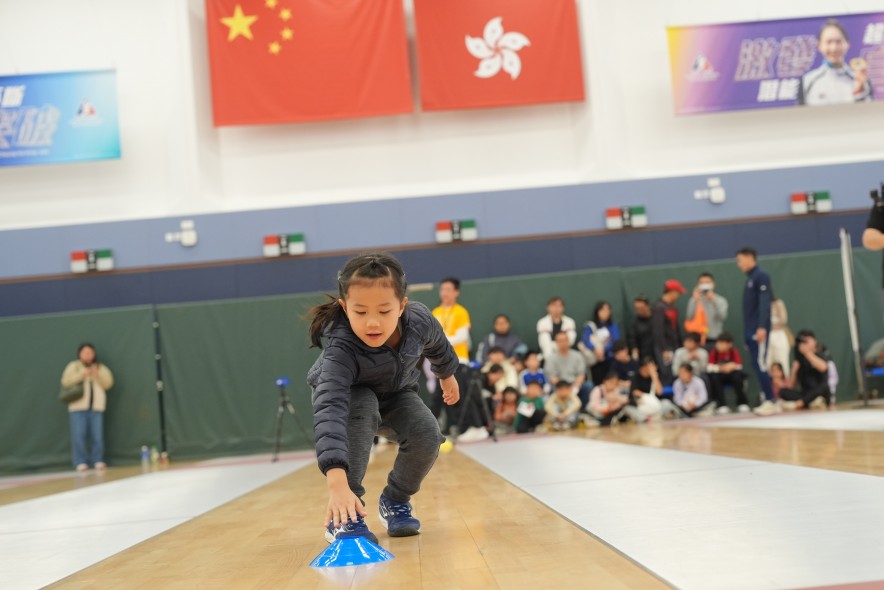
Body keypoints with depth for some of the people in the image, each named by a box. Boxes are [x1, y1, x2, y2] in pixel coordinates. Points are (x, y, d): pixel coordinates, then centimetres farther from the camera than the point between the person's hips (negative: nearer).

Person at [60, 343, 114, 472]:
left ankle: (98, 461, 3)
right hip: (78, 406, -2)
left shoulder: (101, 368, 16)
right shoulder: (73, 366, 10)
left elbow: (108, 383, 5)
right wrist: (82, 374, -13)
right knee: (79, 435, -8)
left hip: (96, 406, 2)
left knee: (97, 435, -3)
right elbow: (66, 381, -3)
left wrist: (98, 374, -11)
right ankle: (80, 462, -5)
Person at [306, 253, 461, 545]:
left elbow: (437, 345, -4)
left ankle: (395, 501, 7)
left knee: (427, 436, -21)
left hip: (396, 394, 4)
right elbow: (330, 410, -57)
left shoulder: (419, 320, -31)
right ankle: (345, 513, -24)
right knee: (360, 414, -36)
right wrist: (337, 482, -70)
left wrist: (447, 374, 18)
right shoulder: (340, 350, -44)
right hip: (350, 396, -4)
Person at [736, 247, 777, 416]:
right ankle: (765, 400, 9)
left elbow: (764, 303, -17)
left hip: (758, 330, -9)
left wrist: (762, 327, -24)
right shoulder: (749, 279, 20)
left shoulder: (761, 276, -7)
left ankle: (770, 401, -12)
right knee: (757, 365, 7)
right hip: (750, 331, 9)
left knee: (760, 365, -12)